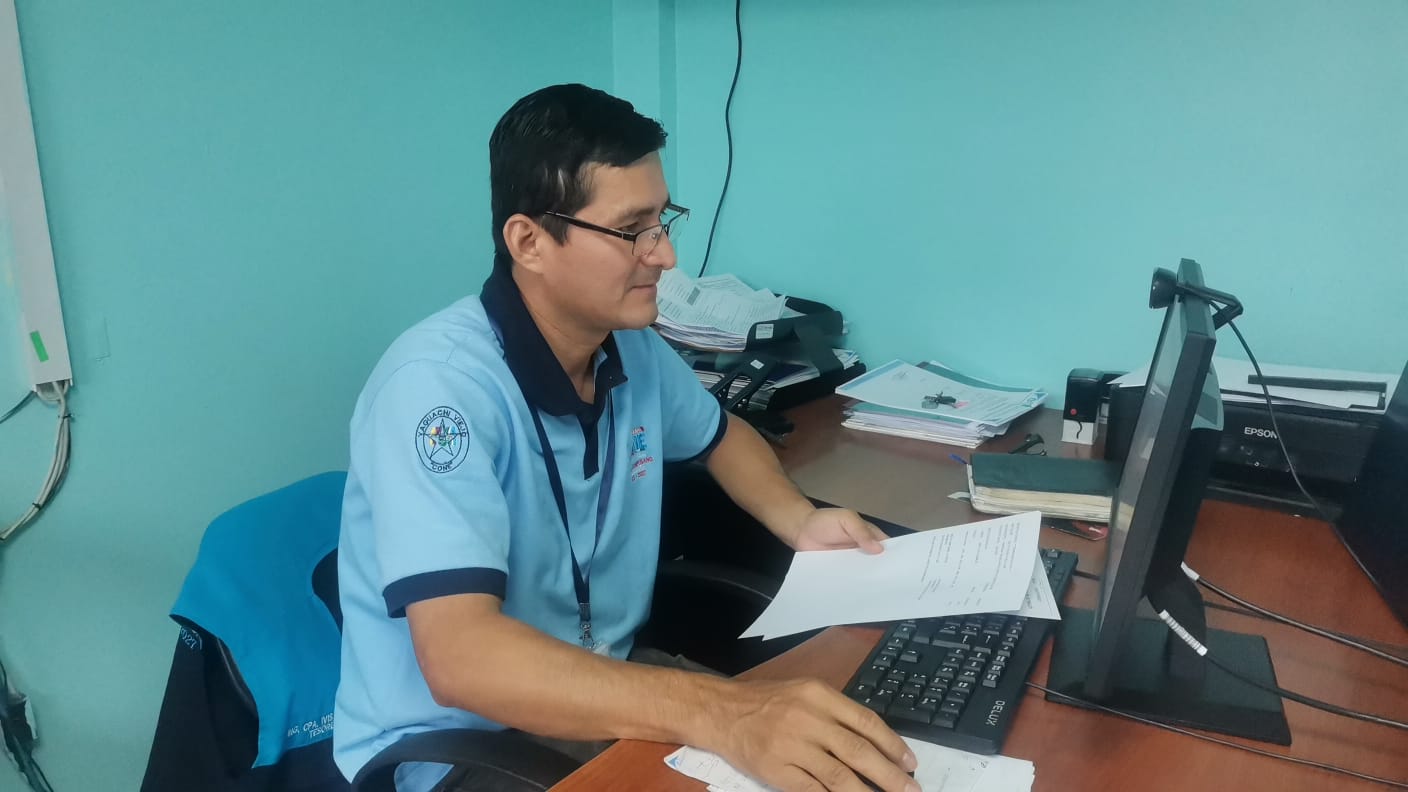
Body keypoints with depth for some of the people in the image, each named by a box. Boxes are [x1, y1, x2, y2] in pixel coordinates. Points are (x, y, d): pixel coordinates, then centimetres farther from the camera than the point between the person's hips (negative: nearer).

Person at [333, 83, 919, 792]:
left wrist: (798, 520, -1)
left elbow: (720, 434, 18)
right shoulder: (440, 384, -25)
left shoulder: (635, 348, -3)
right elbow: (460, 655, -35)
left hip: (602, 695, 6)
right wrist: (720, 714, -44)